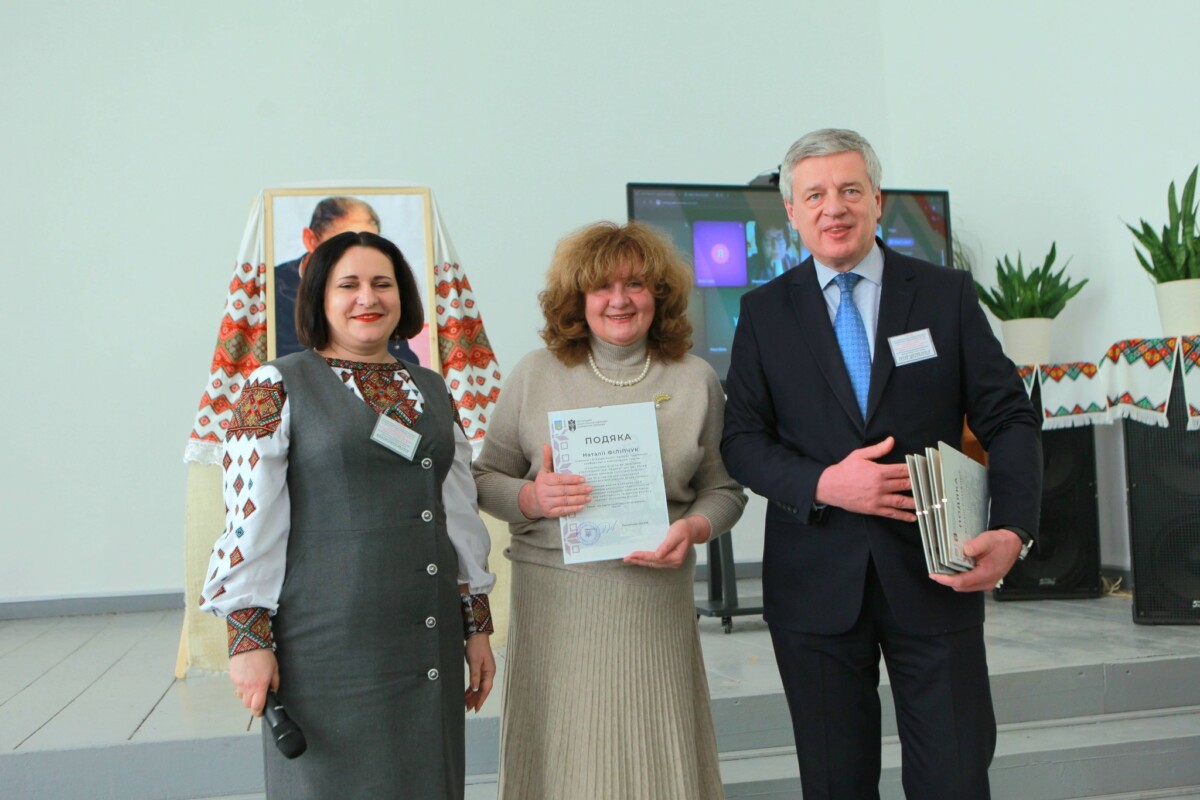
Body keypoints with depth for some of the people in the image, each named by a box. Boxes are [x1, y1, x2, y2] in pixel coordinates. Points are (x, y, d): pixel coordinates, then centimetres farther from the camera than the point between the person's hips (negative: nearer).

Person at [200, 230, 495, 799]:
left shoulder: (431, 390, 12)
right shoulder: (278, 387, -3)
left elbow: (461, 515, 13)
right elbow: (248, 517, -7)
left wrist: (477, 625, 12)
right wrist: (248, 639, -11)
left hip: (428, 642, 5)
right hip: (327, 639, -5)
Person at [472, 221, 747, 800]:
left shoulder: (695, 380, 6)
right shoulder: (535, 374, 3)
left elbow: (723, 489, 9)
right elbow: (485, 478, 7)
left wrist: (693, 528, -11)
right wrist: (532, 498, -13)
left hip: (655, 595, 1)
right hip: (555, 595, 0)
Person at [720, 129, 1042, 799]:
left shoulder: (948, 295, 4)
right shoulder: (765, 312, 5)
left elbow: (1009, 419, 2)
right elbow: (742, 438, 2)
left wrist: (1013, 531, -14)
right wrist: (823, 485, -16)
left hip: (936, 574, 0)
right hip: (816, 585, 1)